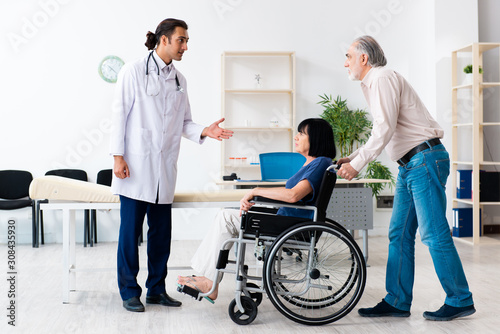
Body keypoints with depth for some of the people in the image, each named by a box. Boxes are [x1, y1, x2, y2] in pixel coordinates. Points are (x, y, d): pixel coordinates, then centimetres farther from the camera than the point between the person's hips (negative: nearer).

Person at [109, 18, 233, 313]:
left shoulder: (179, 80, 14)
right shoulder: (134, 71, -2)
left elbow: (184, 122, 16)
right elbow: (120, 113, -5)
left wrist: (204, 131, -5)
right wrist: (118, 156, -11)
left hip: (165, 167, 5)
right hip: (137, 165, -5)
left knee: (161, 232, 9)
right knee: (131, 230, 0)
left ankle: (157, 289, 20)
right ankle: (129, 291, 11)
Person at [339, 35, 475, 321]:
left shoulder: (382, 78, -9)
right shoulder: (373, 84, 22)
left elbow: (385, 128, -19)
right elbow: (383, 133, 26)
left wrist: (358, 164, -17)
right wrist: (352, 157, 20)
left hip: (425, 160, -10)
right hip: (410, 166, 10)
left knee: (434, 233, -7)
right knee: (400, 234, 8)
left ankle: (460, 300, 2)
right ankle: (398, 302, 12)